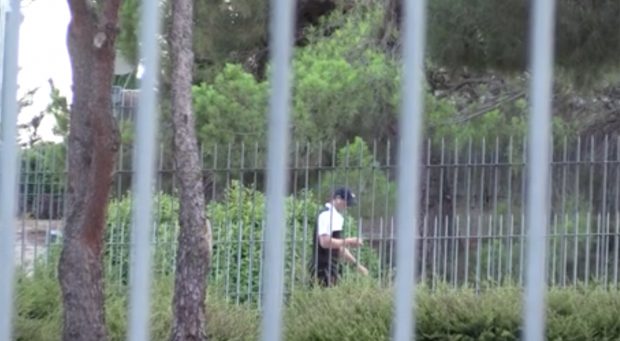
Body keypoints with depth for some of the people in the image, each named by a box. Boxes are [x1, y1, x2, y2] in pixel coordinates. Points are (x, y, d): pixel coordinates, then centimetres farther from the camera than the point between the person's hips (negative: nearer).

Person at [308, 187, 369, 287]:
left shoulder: (336, 216, 17)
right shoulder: (326, 215, -12)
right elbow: (325, 242, -23)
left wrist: (356, 264, 22)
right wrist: (348, 242, -17)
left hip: (333, 270, 9)